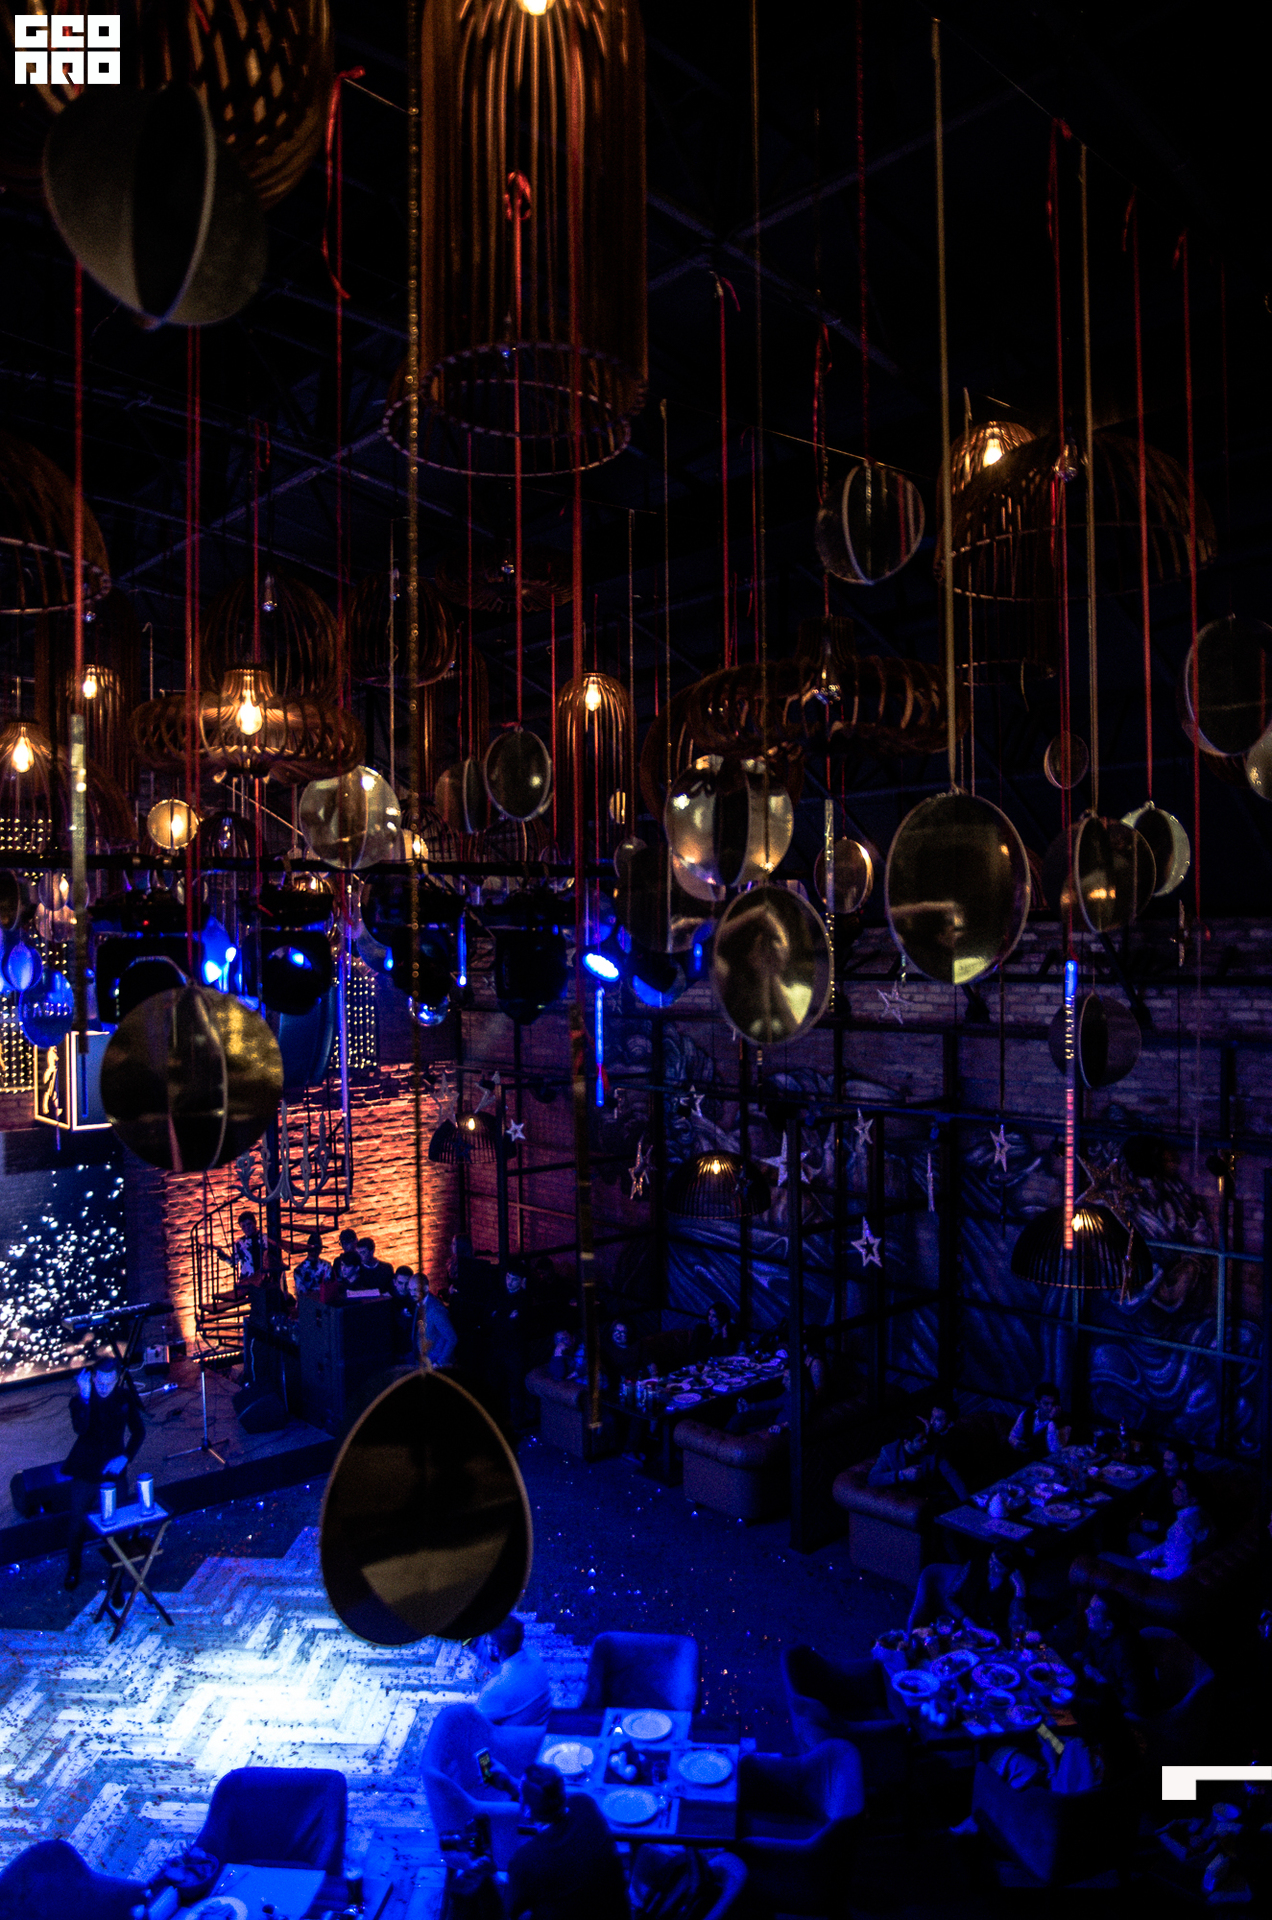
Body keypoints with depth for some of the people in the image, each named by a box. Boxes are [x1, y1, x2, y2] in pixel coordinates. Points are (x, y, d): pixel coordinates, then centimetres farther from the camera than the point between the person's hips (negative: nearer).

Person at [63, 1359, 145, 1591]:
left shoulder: (125, 1398, -6)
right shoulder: (80, 1399, -13)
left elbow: (138, 1431, 5)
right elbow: (81, 1428, -32)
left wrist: (125, 1457, -9)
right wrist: (85, 1398, -42)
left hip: (115, 1472, 1)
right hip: (86, 1474, -1)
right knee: (77, 1526, 11)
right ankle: (73, 1571, 39)